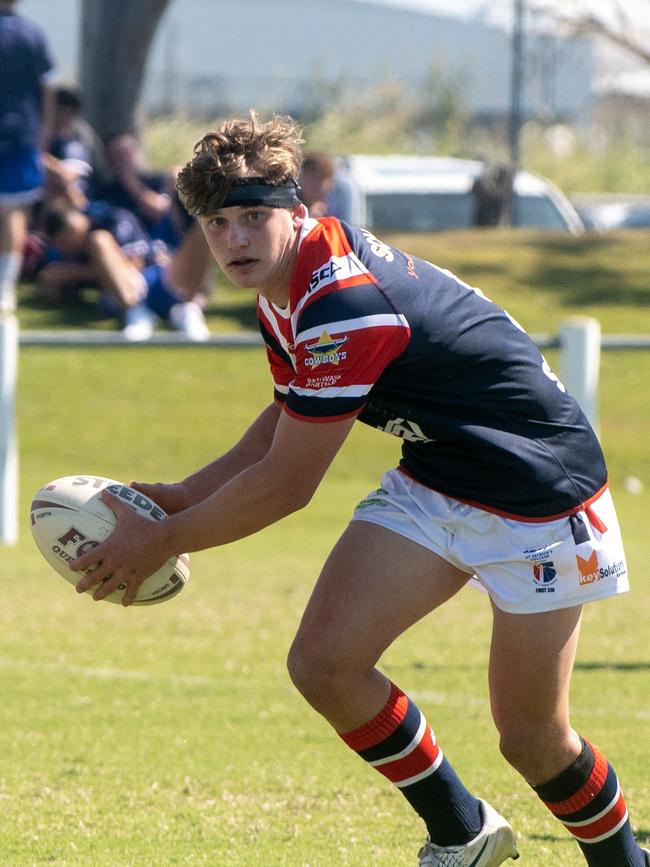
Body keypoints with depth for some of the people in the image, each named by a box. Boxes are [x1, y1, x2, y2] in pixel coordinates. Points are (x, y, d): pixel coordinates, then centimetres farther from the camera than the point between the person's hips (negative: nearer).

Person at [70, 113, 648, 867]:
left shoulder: (345, 305, -31)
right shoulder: (287, 290, -2)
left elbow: (286, 485, -26)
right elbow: (285, 423, 16)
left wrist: (162, 542, -14)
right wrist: (180, 496, 6)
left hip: (537, 495, -8)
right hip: (431, 481, 8)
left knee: (531, 740, -3)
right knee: (324, 662, -8)